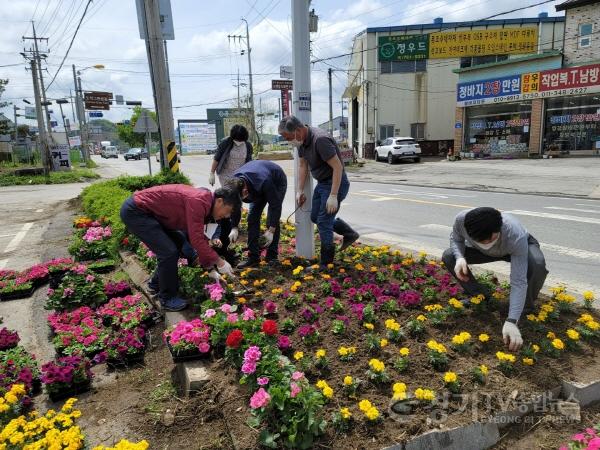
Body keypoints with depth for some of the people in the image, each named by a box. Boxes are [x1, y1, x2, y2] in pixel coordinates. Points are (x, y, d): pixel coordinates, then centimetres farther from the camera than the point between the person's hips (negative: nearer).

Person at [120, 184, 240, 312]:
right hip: (134, 211, -10)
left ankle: (157, 282, 35)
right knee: (169, 252, -13)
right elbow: (196, 240, -27)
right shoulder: (198, 201, -25)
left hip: (148, 210, 10)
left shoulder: (203, 202, 6)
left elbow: (200, 238, 13)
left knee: (176, 245, 16)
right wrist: (219, 262, -18)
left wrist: (210, 269, 13)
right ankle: (167, 298, 6)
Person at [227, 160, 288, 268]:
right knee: (252, 218, -6)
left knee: (272, 221, -15)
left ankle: (272, 257, -3)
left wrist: (271, 231, -33)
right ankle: (253, 257, -1)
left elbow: (276, 206, -35)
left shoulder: (263, 182, -45)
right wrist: (234, 228, -19)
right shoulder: (235, 183, -28)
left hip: (277, 183, -5)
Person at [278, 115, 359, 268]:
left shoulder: (320, 139, -28)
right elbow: (303, 166, 12)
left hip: (335, 183, -9)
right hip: (321, 183, 9)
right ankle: (350, 234, 31)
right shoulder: (302, 141, 0)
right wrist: (299, 191, 9)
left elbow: (338, 167, -28)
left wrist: (333, 196, -28)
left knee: (323, 222, -6)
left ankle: (326, 265, 7)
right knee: (315, 217, 16)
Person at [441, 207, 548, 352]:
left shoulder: (517, 236, -46)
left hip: (521, 247, -3)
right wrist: (460, 258, -35)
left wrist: (511, 321, -51)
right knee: (448, 257, -17)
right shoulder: (462, 219, -38)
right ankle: (479, 296, 4)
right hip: (483, 251, 3)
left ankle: (526, 307, -6)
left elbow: (519, 282, -44)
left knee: (537, 264, -37)